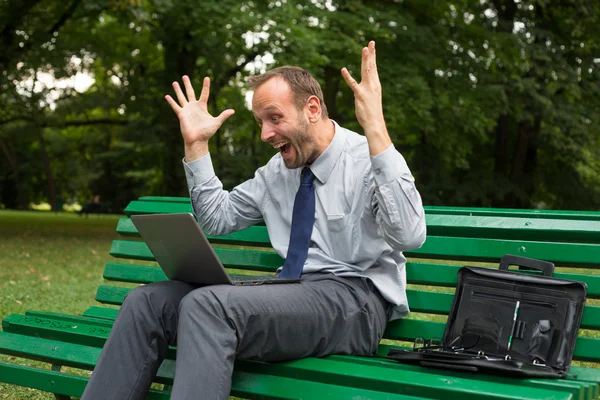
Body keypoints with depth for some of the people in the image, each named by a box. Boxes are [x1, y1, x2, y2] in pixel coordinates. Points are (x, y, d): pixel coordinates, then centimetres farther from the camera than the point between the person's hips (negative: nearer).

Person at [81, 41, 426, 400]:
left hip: (355, 300, -7)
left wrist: (376, 129, -30)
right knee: (148, 301, -10)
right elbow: (215, 219, 23)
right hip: (291, 290, 8)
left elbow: (410, 236, -25)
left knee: (208, 304, -31)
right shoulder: (277, 170, 15)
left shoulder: (368, 159, -7)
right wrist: (197, 145, 12)